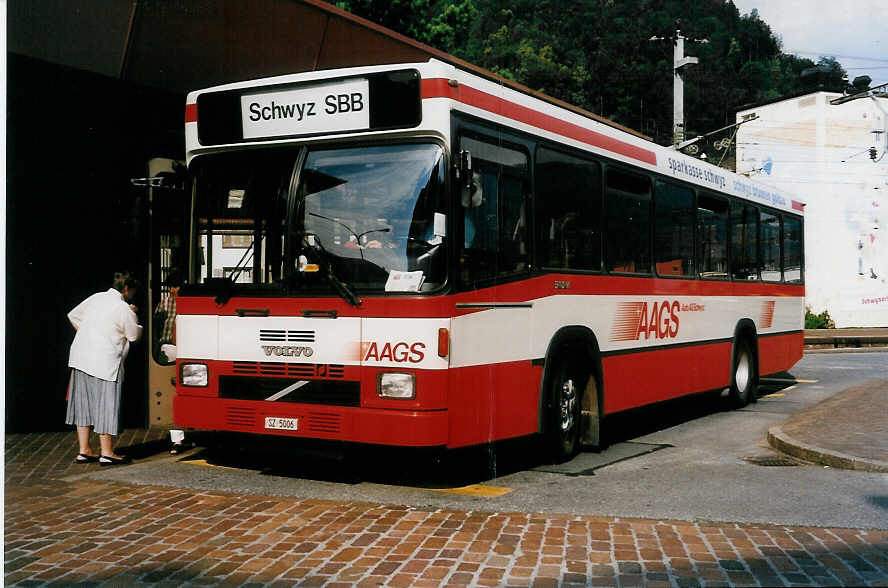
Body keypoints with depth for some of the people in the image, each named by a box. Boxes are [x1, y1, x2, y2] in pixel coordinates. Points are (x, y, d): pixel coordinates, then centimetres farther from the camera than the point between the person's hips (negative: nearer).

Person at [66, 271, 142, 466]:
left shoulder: (96, 297, 11)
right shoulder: (123, 308, -11)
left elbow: (73, 315, 22)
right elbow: (135, 335, -2)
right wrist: (132, 315, 11)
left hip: (80, 358, 8)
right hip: (104, 362, -7)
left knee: (83, 404, 11)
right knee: (105, 406, 0)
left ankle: (83, 451, 16)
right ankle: (106, 453, 5)